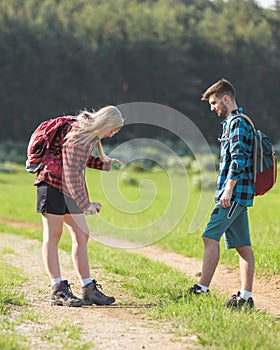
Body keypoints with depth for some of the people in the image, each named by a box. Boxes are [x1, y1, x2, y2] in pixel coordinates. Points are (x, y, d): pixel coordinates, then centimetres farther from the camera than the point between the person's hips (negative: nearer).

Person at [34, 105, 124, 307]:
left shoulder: (89, 133, 8)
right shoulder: (77, 137, -22)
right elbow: (72, 174, -23)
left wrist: (105, 164, 9)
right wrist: (85, 204, -19)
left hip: (71, 190, 10)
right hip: (53, 184, -10)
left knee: (82, 236, 7)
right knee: (53, 236, -4)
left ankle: (89, 289, 9)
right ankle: (58, 290, -4)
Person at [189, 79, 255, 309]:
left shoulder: (238, 123, -10)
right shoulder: (235, 122, 21)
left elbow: (238, 160, -20)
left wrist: (228, 190, -22)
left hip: (234, 192, -10)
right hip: (240, 194, 10)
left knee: (210, 236, -13)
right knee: (242, 245, 6)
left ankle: (203, 288, -15)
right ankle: (246, 296, 7)